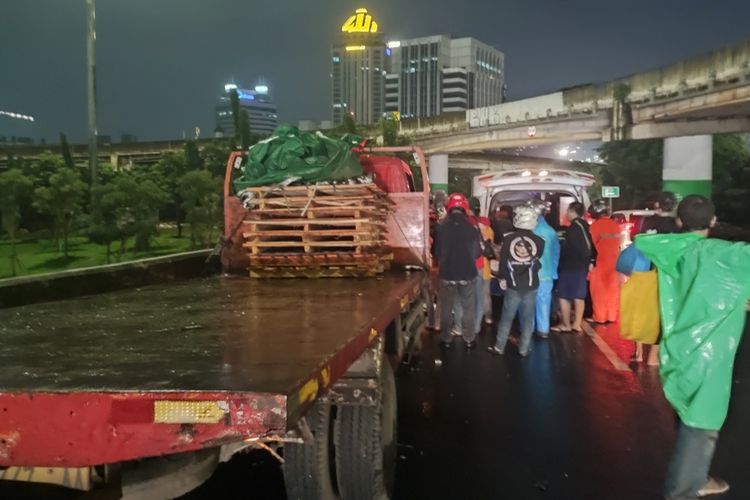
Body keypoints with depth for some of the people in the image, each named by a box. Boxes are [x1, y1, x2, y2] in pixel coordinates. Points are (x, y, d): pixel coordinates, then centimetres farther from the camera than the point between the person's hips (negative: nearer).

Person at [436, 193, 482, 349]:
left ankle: (446, 339, 21)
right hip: (467, 274, 0)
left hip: (447, 274, 0)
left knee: (446, 308, 14)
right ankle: (469, 338, 21)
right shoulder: (471, 229, -11)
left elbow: (437, 252, -4)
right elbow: (477, 253, -2)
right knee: (468, 308, 16)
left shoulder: (441, 228, -12)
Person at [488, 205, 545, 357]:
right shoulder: (539, 241, -8)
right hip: (531, 285, 1)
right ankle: (524, 349, 15)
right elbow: (538, 260, 5)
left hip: (513, 285, 0)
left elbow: (503, 261, -3)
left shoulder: (508, 239, -10)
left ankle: (499, 347, 14)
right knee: (527, 318, 9)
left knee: (507, 317, 9)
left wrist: (502, 278, 10)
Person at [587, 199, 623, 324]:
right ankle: (612, 316, 16)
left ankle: (600, 317, 5)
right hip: (614, 262, 5)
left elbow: (592, 245, -11)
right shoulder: (615, 225, 5)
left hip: (600, 263, -5)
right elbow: (620, 243, 12)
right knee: (613, 290, 11)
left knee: (599, 291, 2)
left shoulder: (596, 225, -12)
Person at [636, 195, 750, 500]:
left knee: (693, 417, 22)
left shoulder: (673, 248, 1)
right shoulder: (721, 253, -17)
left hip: (680, 348, 7)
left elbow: (640, 241, 18)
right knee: (701, 423, 4)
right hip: (707, 352, -7)